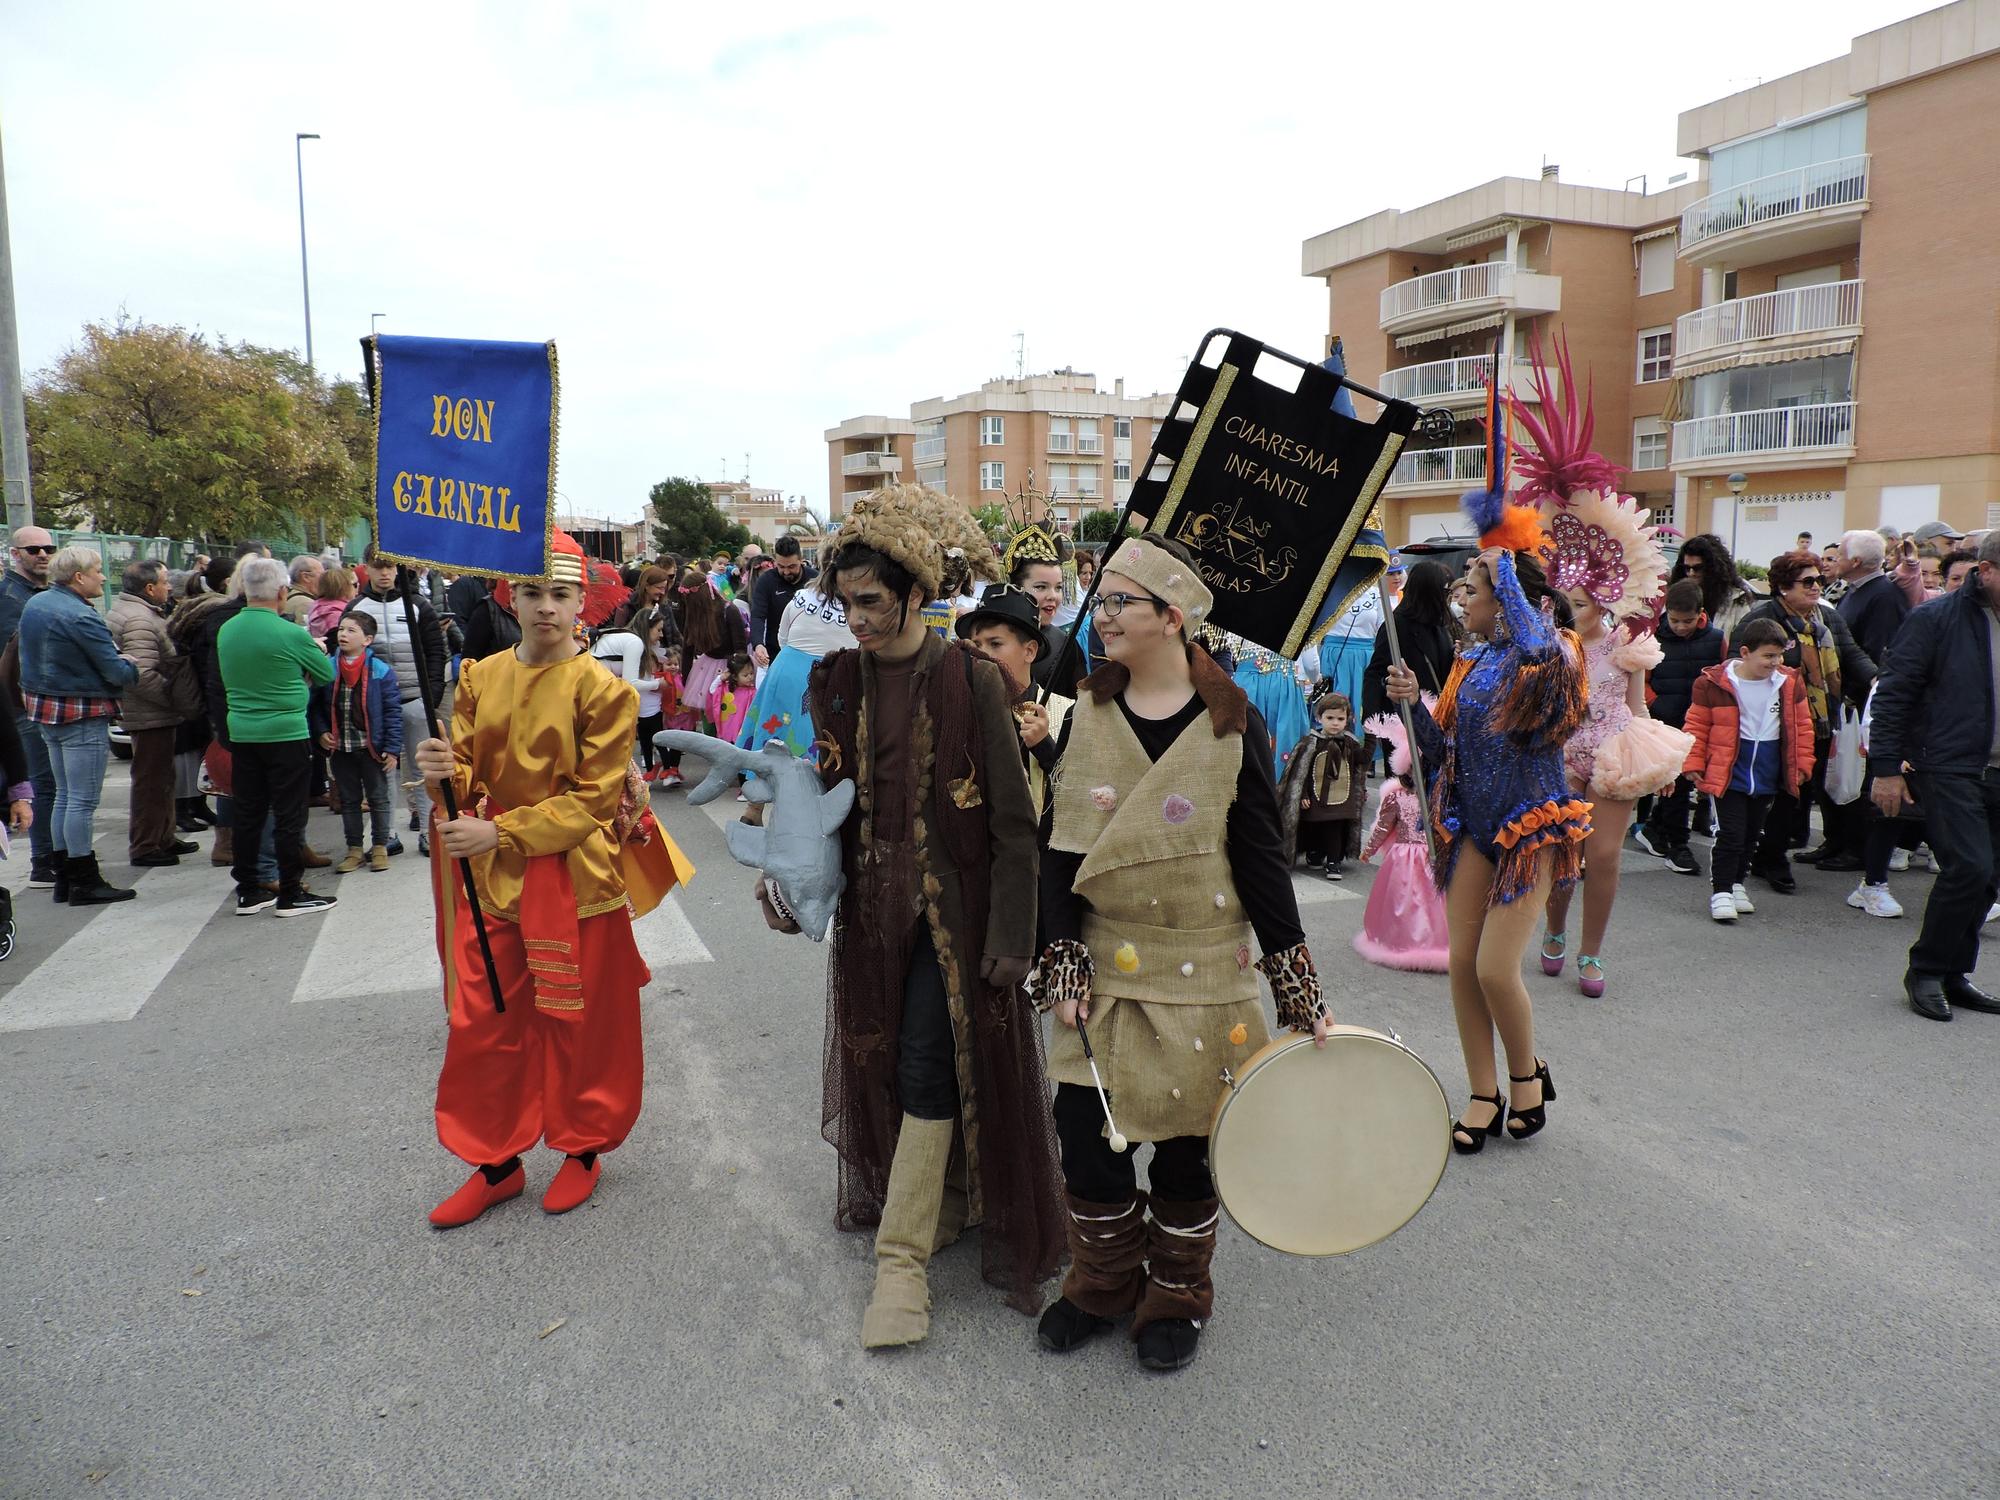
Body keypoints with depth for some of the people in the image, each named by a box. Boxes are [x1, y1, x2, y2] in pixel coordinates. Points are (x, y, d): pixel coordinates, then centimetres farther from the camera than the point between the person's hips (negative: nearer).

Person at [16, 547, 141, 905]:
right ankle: (85, 883, 2)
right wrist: (131, 665, 2)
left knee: (64, 795, 16)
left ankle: (64, 878, 21)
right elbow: (117, 673, -21)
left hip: (45, 709, 10)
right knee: (83, 801, -4)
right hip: (82, 715, -10)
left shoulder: (35, 604, 9)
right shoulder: (80, 617, -20)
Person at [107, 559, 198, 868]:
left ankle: (164, 837, 31)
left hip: (150, 714, 11)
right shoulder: (140, 620, -21)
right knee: (151, 781, -2)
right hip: (151, 716, -11)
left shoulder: (123, 609, 15)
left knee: (161, 778, 20)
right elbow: (143, 675, -29)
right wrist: (175, 699, -19)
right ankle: (145, 848, 6)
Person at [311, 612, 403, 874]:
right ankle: (354, 849, 25)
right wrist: (321, 732, -6)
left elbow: (393, 712, -9)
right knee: (348, 800, 14)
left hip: (372, 748, -3)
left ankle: (380, 847, 22)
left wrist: (392, 749, -12)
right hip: (340, 749, 3)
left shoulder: (381, 672, -11)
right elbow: (316, 705, 8)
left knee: (378, 798, 9)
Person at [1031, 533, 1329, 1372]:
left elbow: (1259, 862, -5)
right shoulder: (1088, 718, 1)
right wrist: (1062, 965, -7)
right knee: (1084, 1126, 4)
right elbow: (1061, 854, 0)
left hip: (1200, 976, -2)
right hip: (1105, 970, 3)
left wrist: (1300, 992, -5)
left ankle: (1177, 1295, 33)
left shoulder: (1230, 727, -7)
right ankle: (1104, 1281, 30)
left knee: (1185, 1135, 9)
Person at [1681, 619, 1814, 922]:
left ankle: (1736, 883, 31)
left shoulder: (1790, 683, 0)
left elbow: (1802, 725, 10)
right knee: (1730, 834, -7)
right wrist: (1694, 763, -5)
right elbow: (1697, 725, -4)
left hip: (1766, 779, 4)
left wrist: (1802, 764, 8)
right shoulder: (1713, 683, -12)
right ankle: (1721, 891, 3)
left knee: (1751, 835, 15)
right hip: (1727, 776, -4)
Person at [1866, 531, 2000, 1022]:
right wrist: (1886, 768, -10)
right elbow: (1893, 695, -7)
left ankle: (1953, 974, 21)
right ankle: (1926, 971, 3)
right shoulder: (1935, 619, -7)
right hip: (1947, 768, -6)